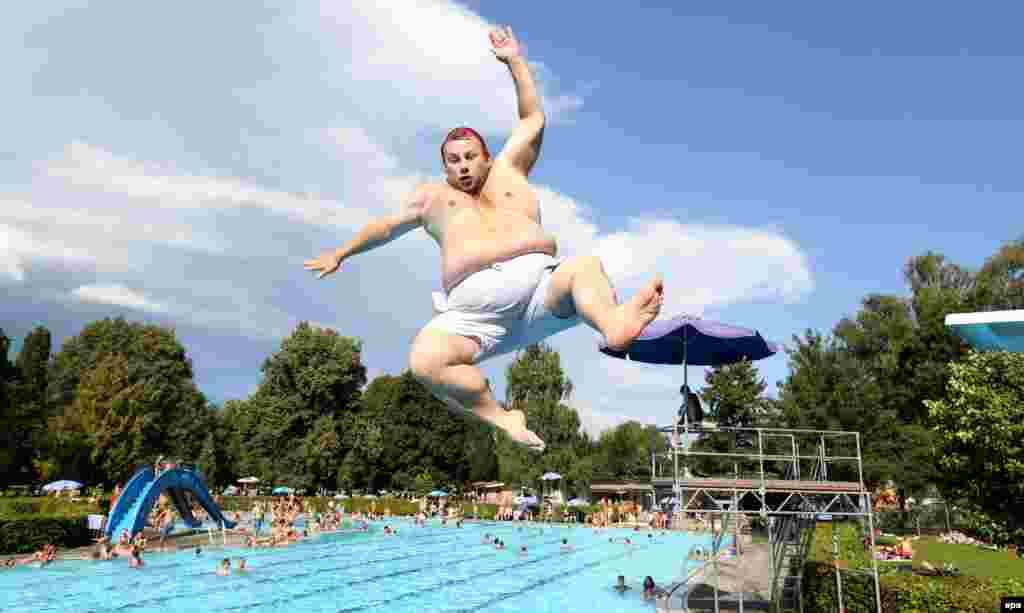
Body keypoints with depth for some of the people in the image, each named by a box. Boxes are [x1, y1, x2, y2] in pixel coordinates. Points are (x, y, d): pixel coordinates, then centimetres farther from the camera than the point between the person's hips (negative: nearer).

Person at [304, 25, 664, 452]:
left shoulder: (507, 171, 29)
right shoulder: (432, 197, 30)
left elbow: (533, 120, 34)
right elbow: (386, 226, 41)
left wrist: (515, 61, 34)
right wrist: (342, 253, 51)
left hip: (541, 284, 1)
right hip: (475, 313, 0)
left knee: (586, 266, -33)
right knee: (424, 362, -29)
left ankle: (613, 324, -62)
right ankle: (499, 416, -23)